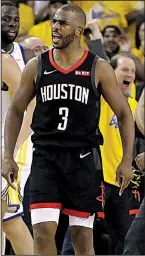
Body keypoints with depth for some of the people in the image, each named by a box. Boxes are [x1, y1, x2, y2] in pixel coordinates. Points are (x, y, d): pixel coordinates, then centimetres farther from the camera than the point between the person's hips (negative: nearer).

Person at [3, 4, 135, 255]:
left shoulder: (98, 68, 0)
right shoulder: (36, 66, 5)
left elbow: (124, 113, 4)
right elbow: (16, 110, 13)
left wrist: (127, 161, -3)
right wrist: (8, 157, 5)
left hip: (82, 159, -1)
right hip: (45, 157, 1)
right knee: (43, 232, -11)